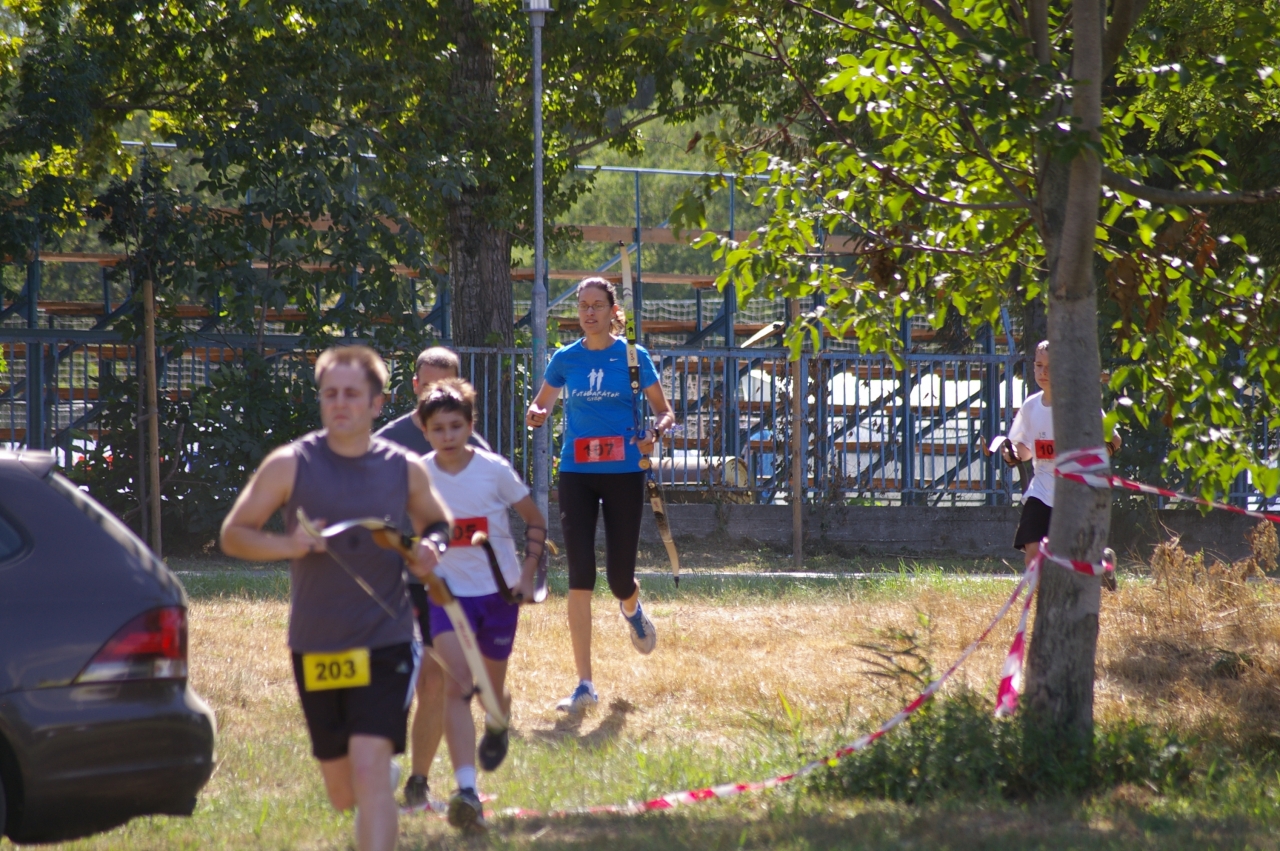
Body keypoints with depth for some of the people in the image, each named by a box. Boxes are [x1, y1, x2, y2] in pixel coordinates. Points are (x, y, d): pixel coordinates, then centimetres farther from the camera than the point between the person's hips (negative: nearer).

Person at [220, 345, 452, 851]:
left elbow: (439, 523, 18)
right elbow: (234, 534, 0)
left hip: (385, 644, -1)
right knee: (343, 793, 12)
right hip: (316, 651, 1)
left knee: (370, 768, -19)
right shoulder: (290, 465, -3)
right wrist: (288, 545, -19)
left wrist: (431, 549, -6)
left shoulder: (406, 470, 0)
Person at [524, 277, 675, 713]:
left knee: (619, 580, 1)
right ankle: (584, 684, -8)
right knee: (580, 576, -9)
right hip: (577, 473, 1)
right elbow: (541, 403, 17)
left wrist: (654, 433, -17)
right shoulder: (565, 359, 5)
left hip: (623, 473, -1)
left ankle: (632, 609, 42)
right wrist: (535, 414, -7)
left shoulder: (632, 356, 0)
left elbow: (664, 411, 5)